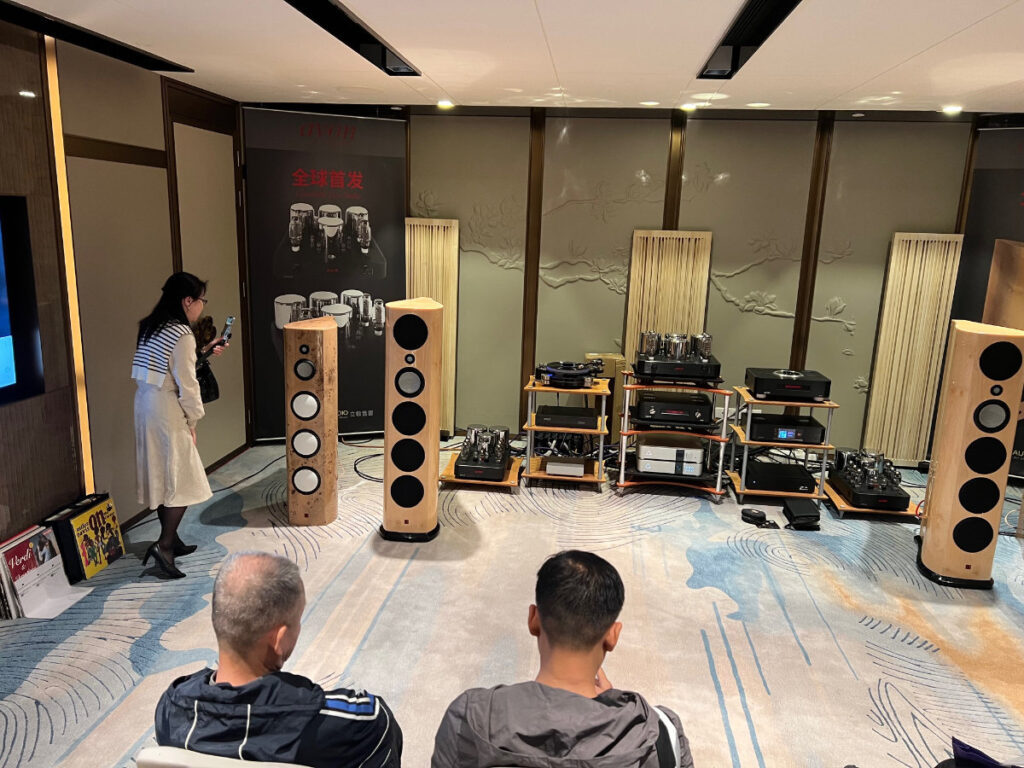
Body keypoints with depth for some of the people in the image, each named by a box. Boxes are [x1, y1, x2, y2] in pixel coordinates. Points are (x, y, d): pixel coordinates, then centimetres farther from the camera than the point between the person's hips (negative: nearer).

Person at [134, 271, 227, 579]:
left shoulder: (151, 326, 9)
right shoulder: (182, 334, -17)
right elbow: (186, 383, -17)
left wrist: (203, 352, 21)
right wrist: (193, 420, -6)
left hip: (145, 404, 9)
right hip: (166, 411, -9)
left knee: (161, 476, 15)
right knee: (182, 479, 0)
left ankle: (171, 540, 25)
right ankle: (164, 545, -6)